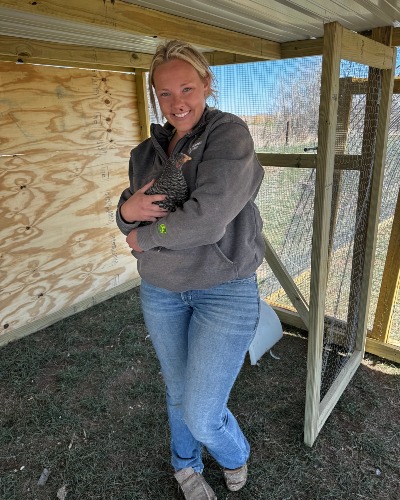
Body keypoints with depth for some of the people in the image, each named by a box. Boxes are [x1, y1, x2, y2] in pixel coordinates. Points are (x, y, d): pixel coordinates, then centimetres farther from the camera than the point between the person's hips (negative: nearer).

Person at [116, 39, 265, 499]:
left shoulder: (230, 133, -13)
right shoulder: (146, 152, 5)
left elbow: (207, 218, -26)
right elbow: (133, 218, 10)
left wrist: (143, 238, -11)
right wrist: (126, 211, -15)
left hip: (225, 289, -5)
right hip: (160, 289, 5)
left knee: (202, 414, 1)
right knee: (178, 392, 21)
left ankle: (234, 456, 40)